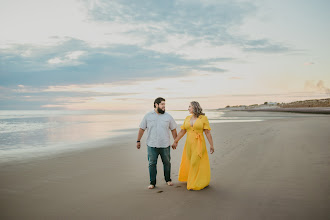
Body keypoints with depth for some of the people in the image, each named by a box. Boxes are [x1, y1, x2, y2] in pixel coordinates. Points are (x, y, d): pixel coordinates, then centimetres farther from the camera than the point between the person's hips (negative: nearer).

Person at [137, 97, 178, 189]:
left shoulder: (168, 116, 5)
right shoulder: (148, 116, 2)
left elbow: (173, 130, 10)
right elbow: (142, 129, 7)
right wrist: (138, 141, 7)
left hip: (165, 145, 1)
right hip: (152, 145, -1)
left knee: (167, 163, 10)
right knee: (152, 164, 2)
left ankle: (168, 180, 28)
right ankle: (152, 183, 13)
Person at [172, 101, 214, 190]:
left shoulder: (203, 118, -5)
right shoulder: (187, 118, 8)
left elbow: (208, 133, -7)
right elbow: (182, 131, 13)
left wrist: (211, 145, -10)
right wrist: (175, 141, 14)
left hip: (199, 144, -5)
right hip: (189, 144, 5)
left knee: (196, 163, -2)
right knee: (189, 162, 12)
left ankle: (195, 184, 11)